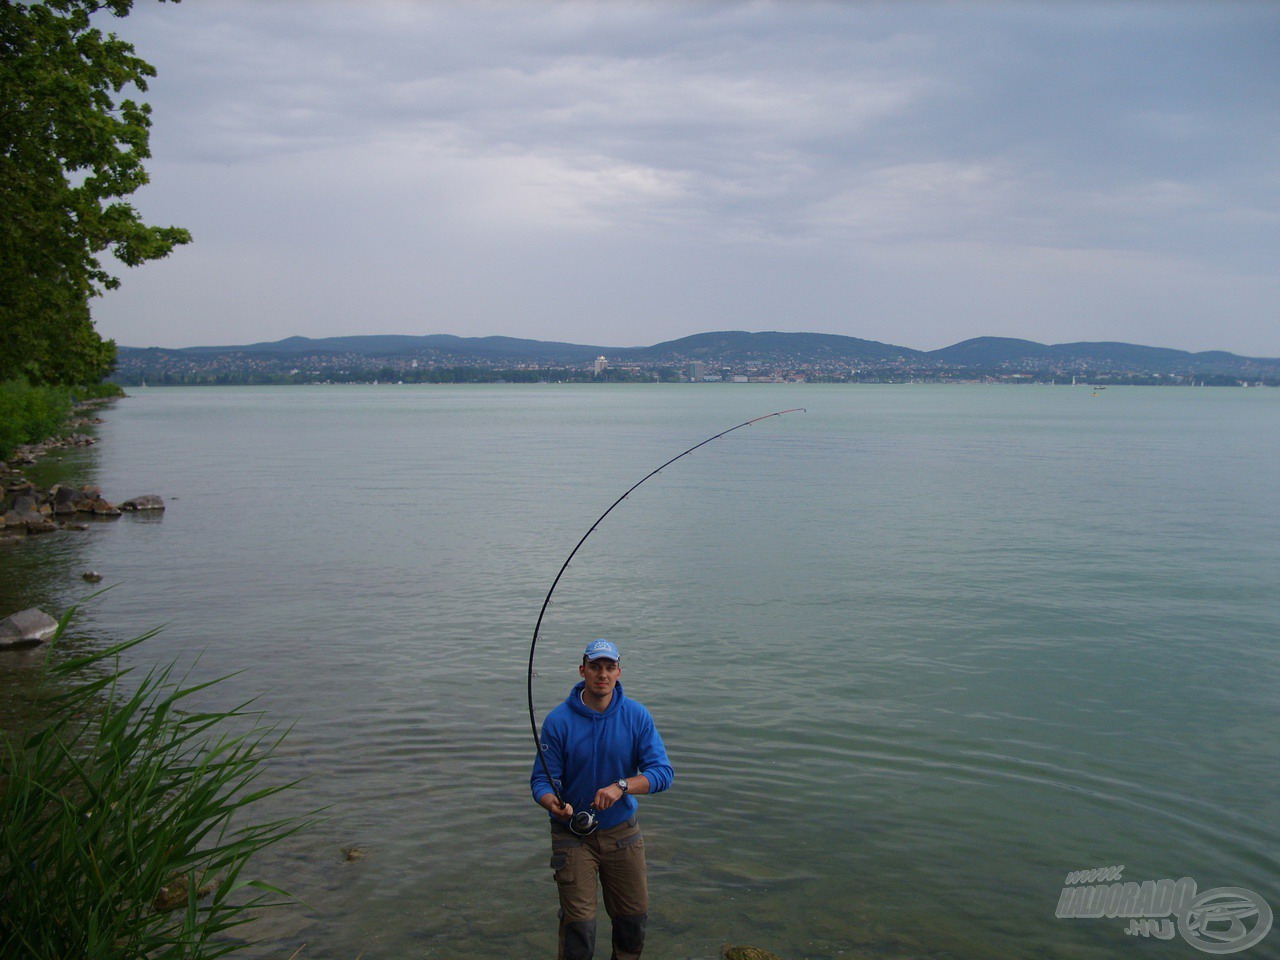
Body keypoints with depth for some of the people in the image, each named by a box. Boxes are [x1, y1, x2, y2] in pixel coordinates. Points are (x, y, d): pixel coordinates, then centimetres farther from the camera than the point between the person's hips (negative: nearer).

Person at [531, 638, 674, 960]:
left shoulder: (637, 716, -8)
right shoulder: (558, 721, -13)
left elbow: (662, 772, -13)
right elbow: (542, 779, -11)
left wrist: (621, 786, -29)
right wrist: (553, 803, -33)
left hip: (622, 831, 2)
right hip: (572, 834, -2)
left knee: (635, 918, 12)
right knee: (579, 924, -6)